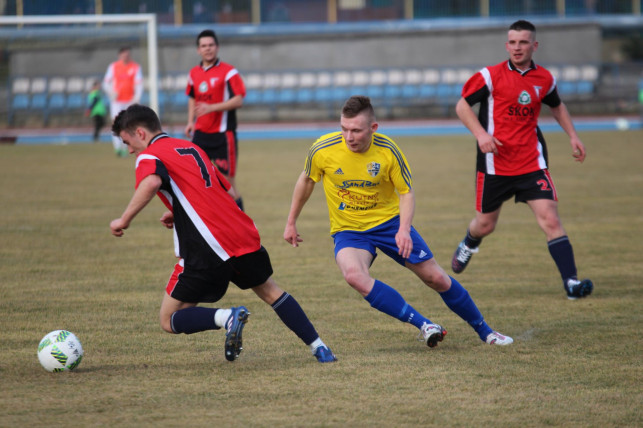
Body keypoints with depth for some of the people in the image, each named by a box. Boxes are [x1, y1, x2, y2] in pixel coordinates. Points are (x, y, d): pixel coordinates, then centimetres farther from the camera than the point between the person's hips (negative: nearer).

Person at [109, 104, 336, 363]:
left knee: (170, 321, 3)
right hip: (242, 235, 7)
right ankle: (319, 348, 22)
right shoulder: (191, 148, 24)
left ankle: (228, 317, -20)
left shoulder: (149, 156, -1)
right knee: (270, 292, 27)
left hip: (206, 251, -7)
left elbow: (151, 183, -26)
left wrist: (124, 220, -18)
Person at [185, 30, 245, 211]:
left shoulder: (229, 72, -7)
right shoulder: (194, 73, 10)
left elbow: (238, 100, -13)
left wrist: (211, 107, -22)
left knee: (226, 179, -5)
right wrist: (191, 121, 10)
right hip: (200, 133, 5)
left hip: (223, 133, -5)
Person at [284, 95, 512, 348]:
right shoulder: (322, 151, -17)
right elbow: (306, 181, 4)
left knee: (437, 278, 0)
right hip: (348, 230, 0)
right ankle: (423, 325, -29)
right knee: (354, 275, -34)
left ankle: (484, 331, 24)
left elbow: (406, 192, -6)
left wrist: (404, 229, -22)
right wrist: (291, 222, 11)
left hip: (389, 222, 0)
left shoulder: (388, 150, -17)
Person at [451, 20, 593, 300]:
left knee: (550, 218, -15)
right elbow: (462, 105, -2)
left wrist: (573, 136, 15)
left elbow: (557, 106, 25)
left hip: (531, 161, 1)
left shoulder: (544, 79, 4)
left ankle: (571, 282, -18)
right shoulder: (491, 76, -7)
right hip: (495, 163, -1)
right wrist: (480, 134, -17)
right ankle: (468, 245, 50)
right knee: (485, 224, 13)